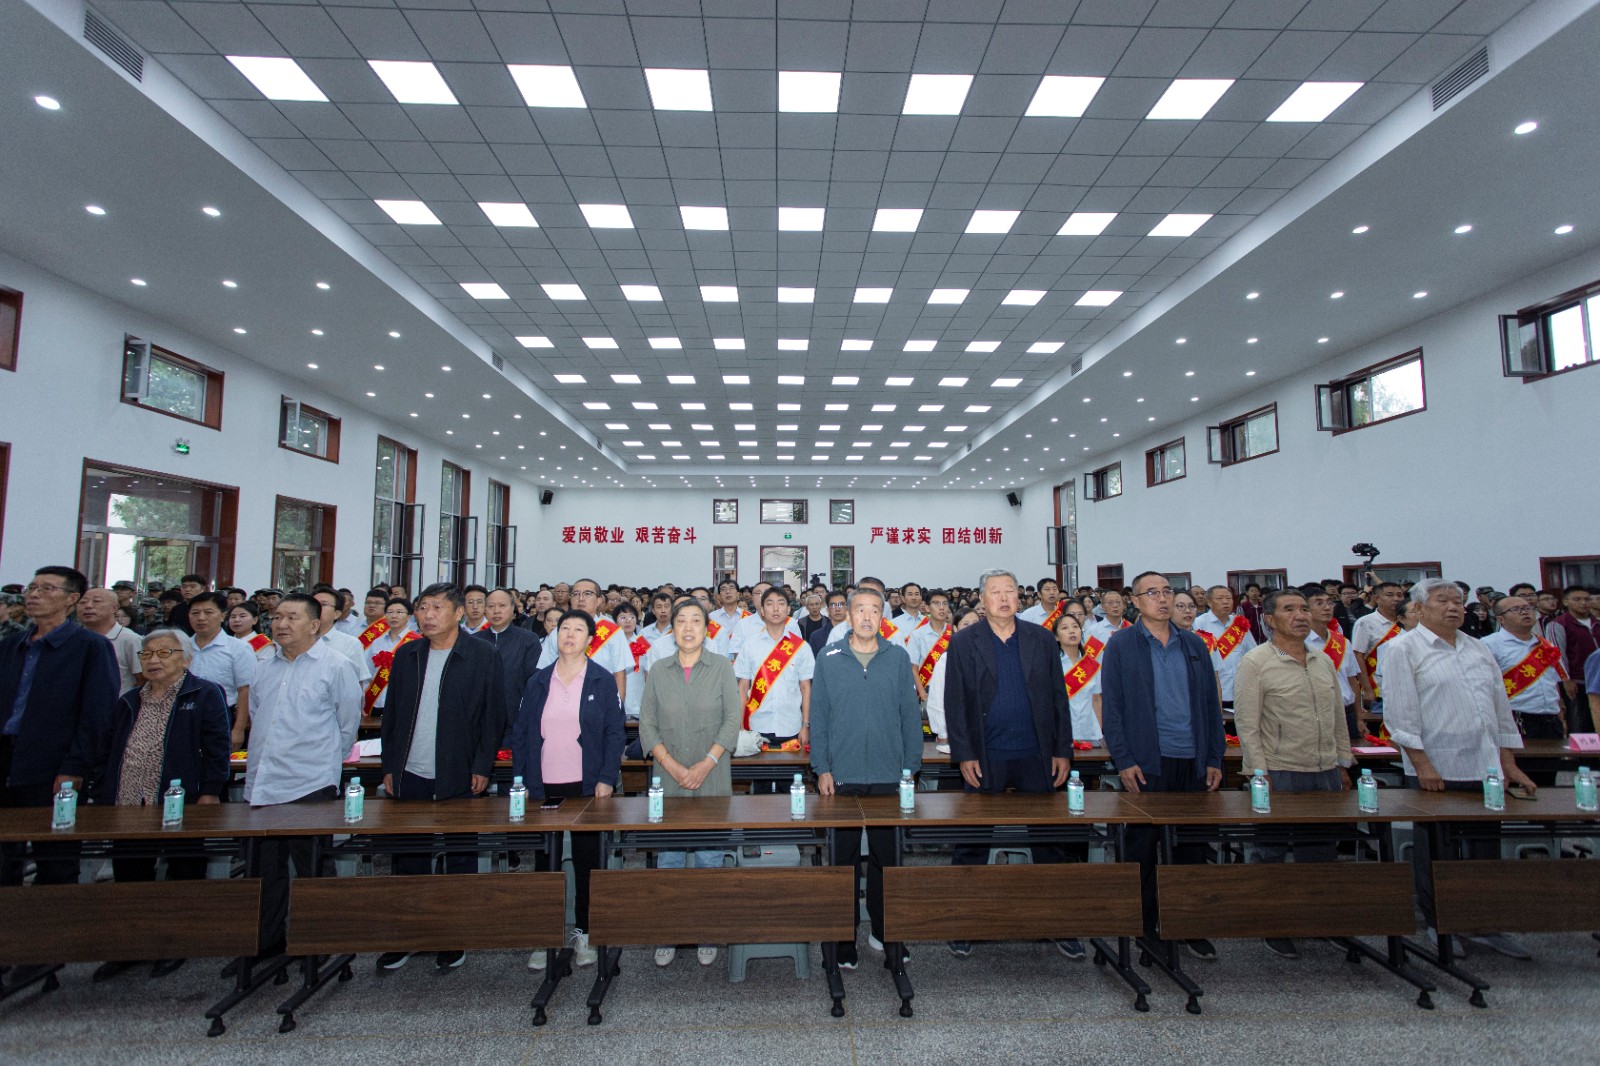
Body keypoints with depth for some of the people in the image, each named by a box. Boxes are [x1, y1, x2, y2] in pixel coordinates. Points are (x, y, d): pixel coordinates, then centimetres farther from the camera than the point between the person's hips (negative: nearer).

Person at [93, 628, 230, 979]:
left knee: (183, 874, 7)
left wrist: (210, 793, -16)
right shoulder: (128, 702, 15)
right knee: (129, 877, 14)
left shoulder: (205, 695, -5)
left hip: (180, 806, -5)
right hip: (127, 806, 6)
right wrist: (102, 796, 11)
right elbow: (109, 752, 19)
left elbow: (217, 748, -10)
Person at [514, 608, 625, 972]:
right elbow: (521, 732, 7)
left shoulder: (602, 681, -2)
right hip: (543, 787, 2)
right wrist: (520, 779, 0)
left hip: (586, 786, -2)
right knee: (546, 860, 10)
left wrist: (607, 778, -10)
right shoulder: (537, 681, 5)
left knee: (586, 860, 9)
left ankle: (583, 932, 25)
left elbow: (614, 732, -3)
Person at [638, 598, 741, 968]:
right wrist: (673, 766, -10)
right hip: (668, 779, 2)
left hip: (712, 779, -1)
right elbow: (647, 725, 2)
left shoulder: (721, 667, -1)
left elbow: (732, 721, -4)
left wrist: (705, 764, -12)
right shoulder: (658, 671, 4)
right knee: (667, 859, 8)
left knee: (709, 858, 6)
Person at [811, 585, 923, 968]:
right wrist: (822, 768, -3)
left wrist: (911, 767, 0)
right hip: (842, 776, -1)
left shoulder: (898, 657, 2)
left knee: (886, 856, 12)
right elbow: (818, 717, 1)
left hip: (888, 776, 1)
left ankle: (883, 930, 30)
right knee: (843, 857, 8)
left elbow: (910, 714, 4)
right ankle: (844, 940, 22)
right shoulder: (829, 659, 0)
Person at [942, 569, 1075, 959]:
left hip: (1037, 758, 2)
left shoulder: (1042, 639, 6)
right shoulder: (963, 642, -1)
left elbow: (1058, 698, 7)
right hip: (985, 759, -2)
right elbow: (954, 704, -2)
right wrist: (963, 755, -7)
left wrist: (1063, 751, 2)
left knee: (1049, 841, 11)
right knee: (973, 843, 7)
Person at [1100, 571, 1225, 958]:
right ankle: (1145, 925, 20)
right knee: (1143, 847, 6)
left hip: (1193, 763, 4)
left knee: (1193, 845, 11)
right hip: (1146, 763, -3)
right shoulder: (1121, 645, -2)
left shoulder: (1195, 645, 10)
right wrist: (1123, 760, -10)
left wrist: (1214, 759, 7)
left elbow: (1211, 703, 12)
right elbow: (1111, 706, -4)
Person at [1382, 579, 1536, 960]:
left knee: (1486, 849, 12)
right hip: (1435, 771, -6)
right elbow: (1400, 713, -11)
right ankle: (1437, 924, 19)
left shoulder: (1479, 649, 13)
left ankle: (1485, 924, 26)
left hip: (1485, 769, 6)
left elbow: (1501, 708, 16)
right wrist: (1422, 764, -15)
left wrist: (1509, 764, 11)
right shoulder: (1404, 649, -6)